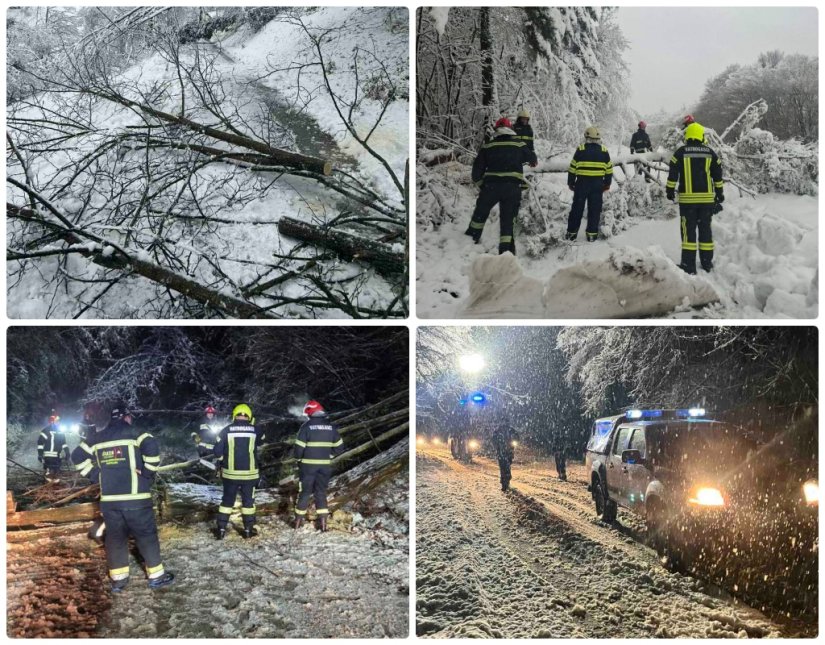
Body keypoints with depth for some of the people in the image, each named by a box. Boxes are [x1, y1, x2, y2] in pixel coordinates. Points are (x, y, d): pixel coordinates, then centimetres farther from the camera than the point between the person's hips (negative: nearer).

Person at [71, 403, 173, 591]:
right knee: (147, 535, 7)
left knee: (115, 537, 14)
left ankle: (118, 579, 16)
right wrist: (148, 474, -9)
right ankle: (156, 576, 12)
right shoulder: (133, 433, -4)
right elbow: (151, 448, -21)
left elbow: (78, 456, 14)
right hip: (135, 498, -4)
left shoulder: (98, 438, 12)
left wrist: (96, 476, 15)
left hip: (109, 499, 4)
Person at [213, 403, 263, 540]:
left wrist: (223, 460, 13)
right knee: (248, 501, 12)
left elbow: (217, 451, -6)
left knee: (227, 500, 13)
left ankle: (221, 529, 14)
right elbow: (261, 441, 17)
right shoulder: (254, 430, -5)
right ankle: (248, 530, 16)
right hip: (249, 473, 0)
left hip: (230, 473, 0)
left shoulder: (226, 430, -6)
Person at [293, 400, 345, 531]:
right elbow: (339, 446, 5)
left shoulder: (307, 426, -11)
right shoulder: (331, 427, 3)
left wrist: (299, 459, 6)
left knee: (305, 491, 10)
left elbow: (299, 447, -12)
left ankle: (299, 520, 17)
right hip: (325, 465, 3)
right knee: (321, 491, 13)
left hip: (308, 465, -3)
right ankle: (323, 520, 7)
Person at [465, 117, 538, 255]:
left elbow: (478, 167, 6)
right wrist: (533, 162, 47)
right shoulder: (519, 145, 7)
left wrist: (478, 181, 21)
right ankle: (506, 249, 1)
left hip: (491, 186, 0)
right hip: (512, 187, 0)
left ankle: (472, 237, 26)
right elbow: (532, 158, 24)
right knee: (507, 218, 5)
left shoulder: (488, 146, 7)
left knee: (481, 212, 19)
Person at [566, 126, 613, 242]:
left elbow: (572, 168, -2)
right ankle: (592, 234, 8)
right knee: (594, 209, 8)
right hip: (597, 184, 1)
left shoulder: (580, 150, -4)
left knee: (577, 208, 7)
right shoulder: (604, 151, 2)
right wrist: (607, 184, 18)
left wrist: (570, 183, 9)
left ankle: (572, 233, 10)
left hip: (582, 183, -1)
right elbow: (609, 170, 7)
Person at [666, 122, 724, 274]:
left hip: (687, 198, -3)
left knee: (688, 230, -1)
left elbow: (673, 174, -3)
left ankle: (689, 265, -4)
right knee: (705, 229, 12)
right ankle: (707, 262, 17)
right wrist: (720, 193, 20)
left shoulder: (681, 152, -3)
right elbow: (717, 175, 11)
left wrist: (670, 190, 8)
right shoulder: (710, 153, 6)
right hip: (707, 198, 3)